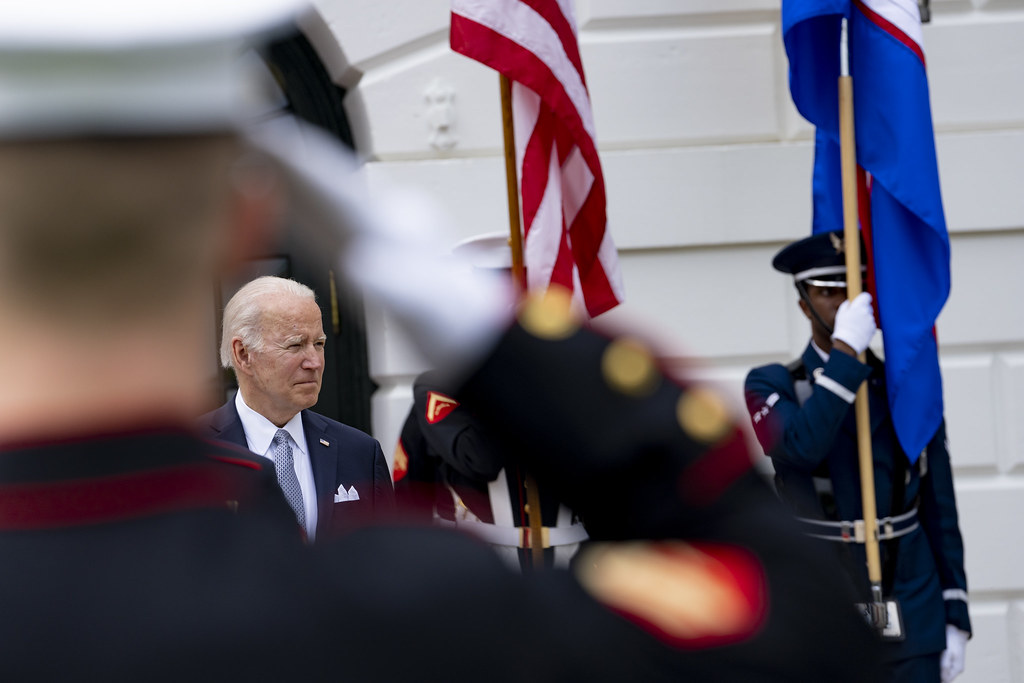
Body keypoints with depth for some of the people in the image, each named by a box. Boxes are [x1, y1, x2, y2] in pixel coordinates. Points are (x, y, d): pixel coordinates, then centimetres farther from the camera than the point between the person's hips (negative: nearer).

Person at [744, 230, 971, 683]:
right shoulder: (771, 387, 0)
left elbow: (939, 513, 8)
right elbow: (802, 447, -24)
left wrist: (956, 619, 4)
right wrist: (845, 350, -24)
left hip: (912, 623, 2)